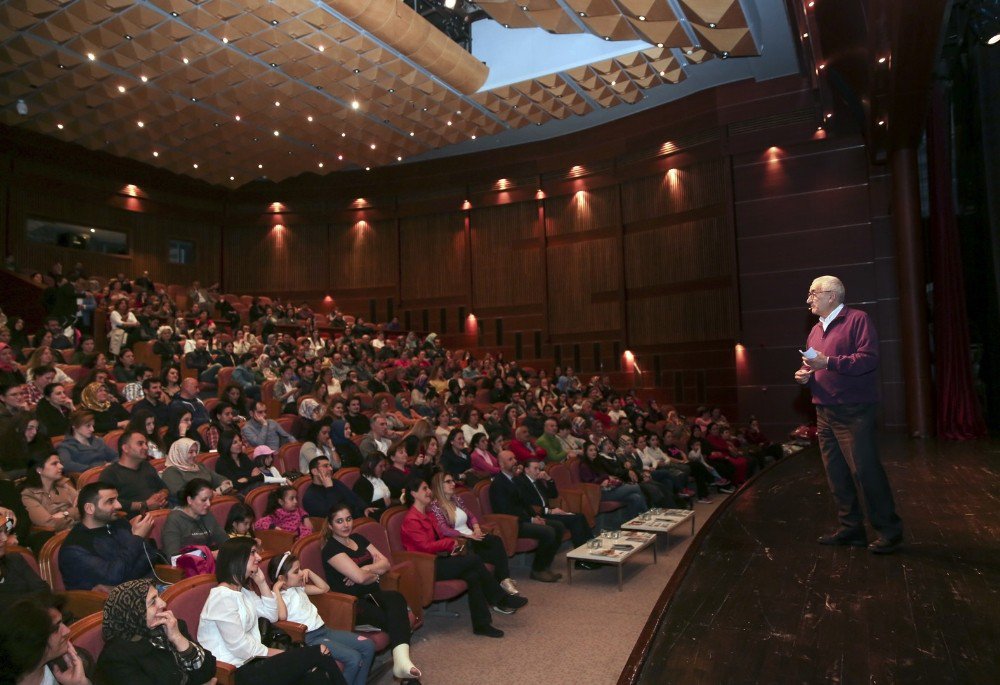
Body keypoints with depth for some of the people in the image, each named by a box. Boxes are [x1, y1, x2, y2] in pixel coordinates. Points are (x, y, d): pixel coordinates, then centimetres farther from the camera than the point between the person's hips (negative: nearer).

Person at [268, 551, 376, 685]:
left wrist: (310, 573, 13)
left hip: (324, 629, 9)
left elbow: (324, 588, 25)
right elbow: (282, 616, -29)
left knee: (368, 646, -2)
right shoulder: (278, 596, -8)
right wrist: (276, 590, -21)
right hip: (309, 638, -9)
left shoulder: (299, 587, 16)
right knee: (354, 658, -24)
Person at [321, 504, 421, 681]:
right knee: (397, 619, -30)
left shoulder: (358, 539, 16)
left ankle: (401, 660, -42)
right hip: (352, 603, -5)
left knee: (396, 597, -31)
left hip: (372, 595, 5)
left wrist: (364, 570, -8)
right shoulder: (331, 548, -7)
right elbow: (359, 577, -18)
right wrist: (374, 574, 3)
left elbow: (386, 563, 8)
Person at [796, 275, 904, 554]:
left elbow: (869, 359, -19)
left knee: (865, 470, -6)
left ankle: (888, 530, 7)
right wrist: (805, 374, 4)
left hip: (853, 411, -8)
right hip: (825, 412, 8)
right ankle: (851, 528, 20)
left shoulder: (857, 319, -7)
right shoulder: (816, 330, 17)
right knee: (836, 472, 10)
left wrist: (828, 362, -23)